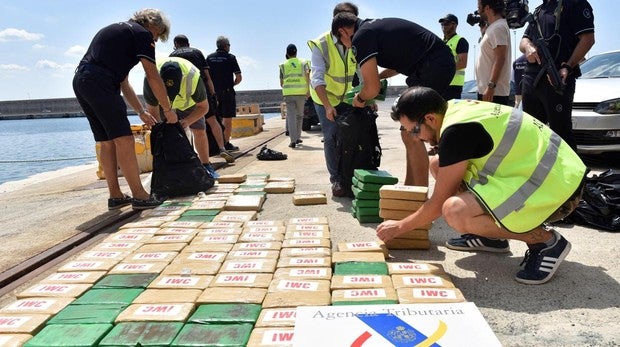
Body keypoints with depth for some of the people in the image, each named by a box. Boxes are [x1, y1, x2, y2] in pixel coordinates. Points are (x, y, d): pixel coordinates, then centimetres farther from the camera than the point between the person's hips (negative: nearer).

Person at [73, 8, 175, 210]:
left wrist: (141, 113, 30)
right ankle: (139, 197, -8)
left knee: (107, 142, 11)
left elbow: (123, 84, 29)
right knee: (124, 140, -10)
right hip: (99, 83, -10)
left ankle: (115, 196, 14)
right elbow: (153, 78, -3)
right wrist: (168, 110, 5)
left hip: (80, 80, 10)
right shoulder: (142, 34, 3)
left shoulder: (118, 31, 31)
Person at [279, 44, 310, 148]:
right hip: (301, 93, 0)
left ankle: (293, 140, -13)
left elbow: (281, 83, 11)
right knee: (299, 115, 15)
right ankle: (297, 137, 22)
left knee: (291, 116, -2)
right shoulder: (303, 63, 6)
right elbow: (308, 76, -11)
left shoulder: (283, 65, 8)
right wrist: (309, 90, -6)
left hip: (288, 94, 0)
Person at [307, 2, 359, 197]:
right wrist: (327, 106, -38)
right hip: (325, 97, -3)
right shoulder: (321, 44, -22)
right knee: (331, 138, -6)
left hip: (348, 96, 3)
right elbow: (317, 79, -28)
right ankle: (336, 180, 3)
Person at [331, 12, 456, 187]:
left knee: (411, 136, -6)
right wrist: (377, 76, 39)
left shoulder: (361, 37, -8)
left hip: (432, 67, -10)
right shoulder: (374, 25, 21)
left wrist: (360, 99, 10)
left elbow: (373, 88, -12)